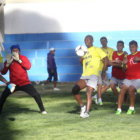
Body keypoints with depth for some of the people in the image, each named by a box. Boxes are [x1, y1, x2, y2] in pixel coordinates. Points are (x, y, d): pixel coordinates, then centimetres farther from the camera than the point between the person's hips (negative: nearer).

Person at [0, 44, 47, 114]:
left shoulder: (23, 58, 0)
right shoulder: (8, 59, 1)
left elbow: (28, 67, -17)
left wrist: (19, 60, -24)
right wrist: (8, 63, -21)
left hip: (25, 83, -1)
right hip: (13, 83, 1)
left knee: (36, 95, -10)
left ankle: (42, 110, 6)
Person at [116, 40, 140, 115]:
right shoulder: (128, 57, 16)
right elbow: (125, 69, 16)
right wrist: (124, 64, -6)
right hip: (128, 78, 5)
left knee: (131, 89, -27)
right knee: (122, 90, -13)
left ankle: (131, 108, -11)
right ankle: (119, 109, -11)